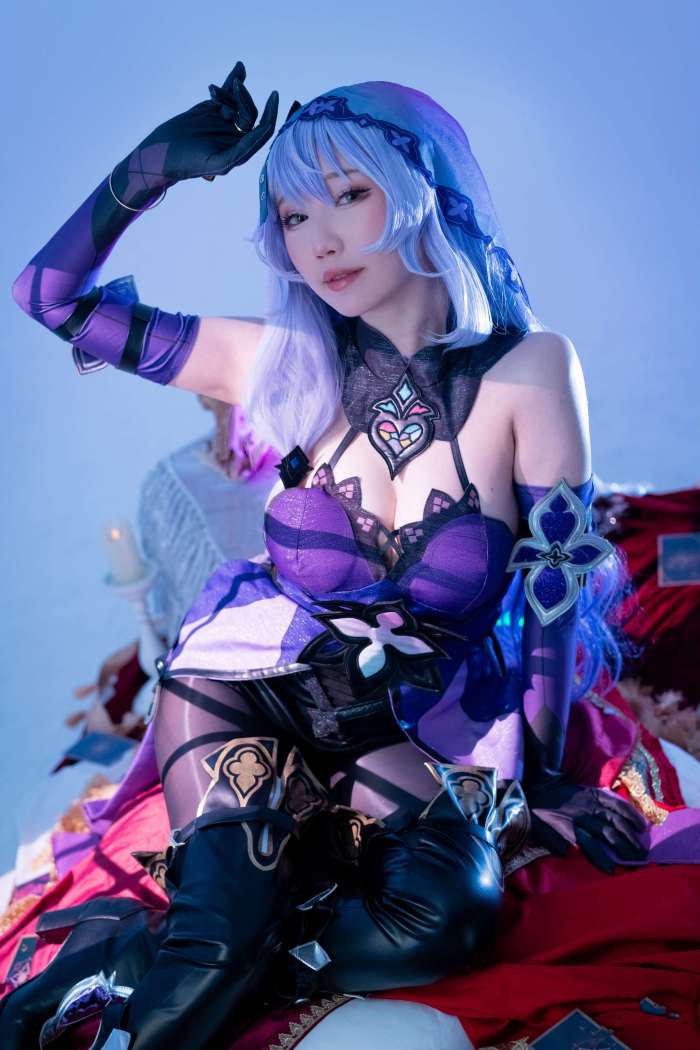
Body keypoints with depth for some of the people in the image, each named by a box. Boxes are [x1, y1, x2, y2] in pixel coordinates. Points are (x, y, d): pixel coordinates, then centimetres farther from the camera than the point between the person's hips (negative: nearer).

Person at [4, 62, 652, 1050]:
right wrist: (155, 166, -13)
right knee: (228, 932, -24)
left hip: (407, 725, 1)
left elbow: (559, 586, -6)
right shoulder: (283, 363, -7)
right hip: (245, 692, 0)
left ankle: (133, 955, -10)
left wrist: (541, 775, 1)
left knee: (448, 919, -26)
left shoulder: (527, 369, -13)